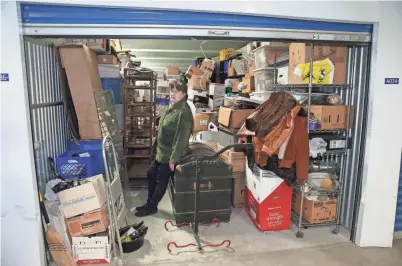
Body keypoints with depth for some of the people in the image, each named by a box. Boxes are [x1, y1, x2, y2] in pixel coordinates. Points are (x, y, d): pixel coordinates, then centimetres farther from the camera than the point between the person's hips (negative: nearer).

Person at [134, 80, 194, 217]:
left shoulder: (184, 112, -23)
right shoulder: (172, 108, 9)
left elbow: (182, 137, -26)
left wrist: (174, 158, -25)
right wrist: (156, 148, 20)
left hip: (169, 154, -10)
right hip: (161, 152, 10)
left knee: (161, 181, 6)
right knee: (151, 174, 19)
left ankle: (152, 207, 25)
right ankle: (149, 202, 35)